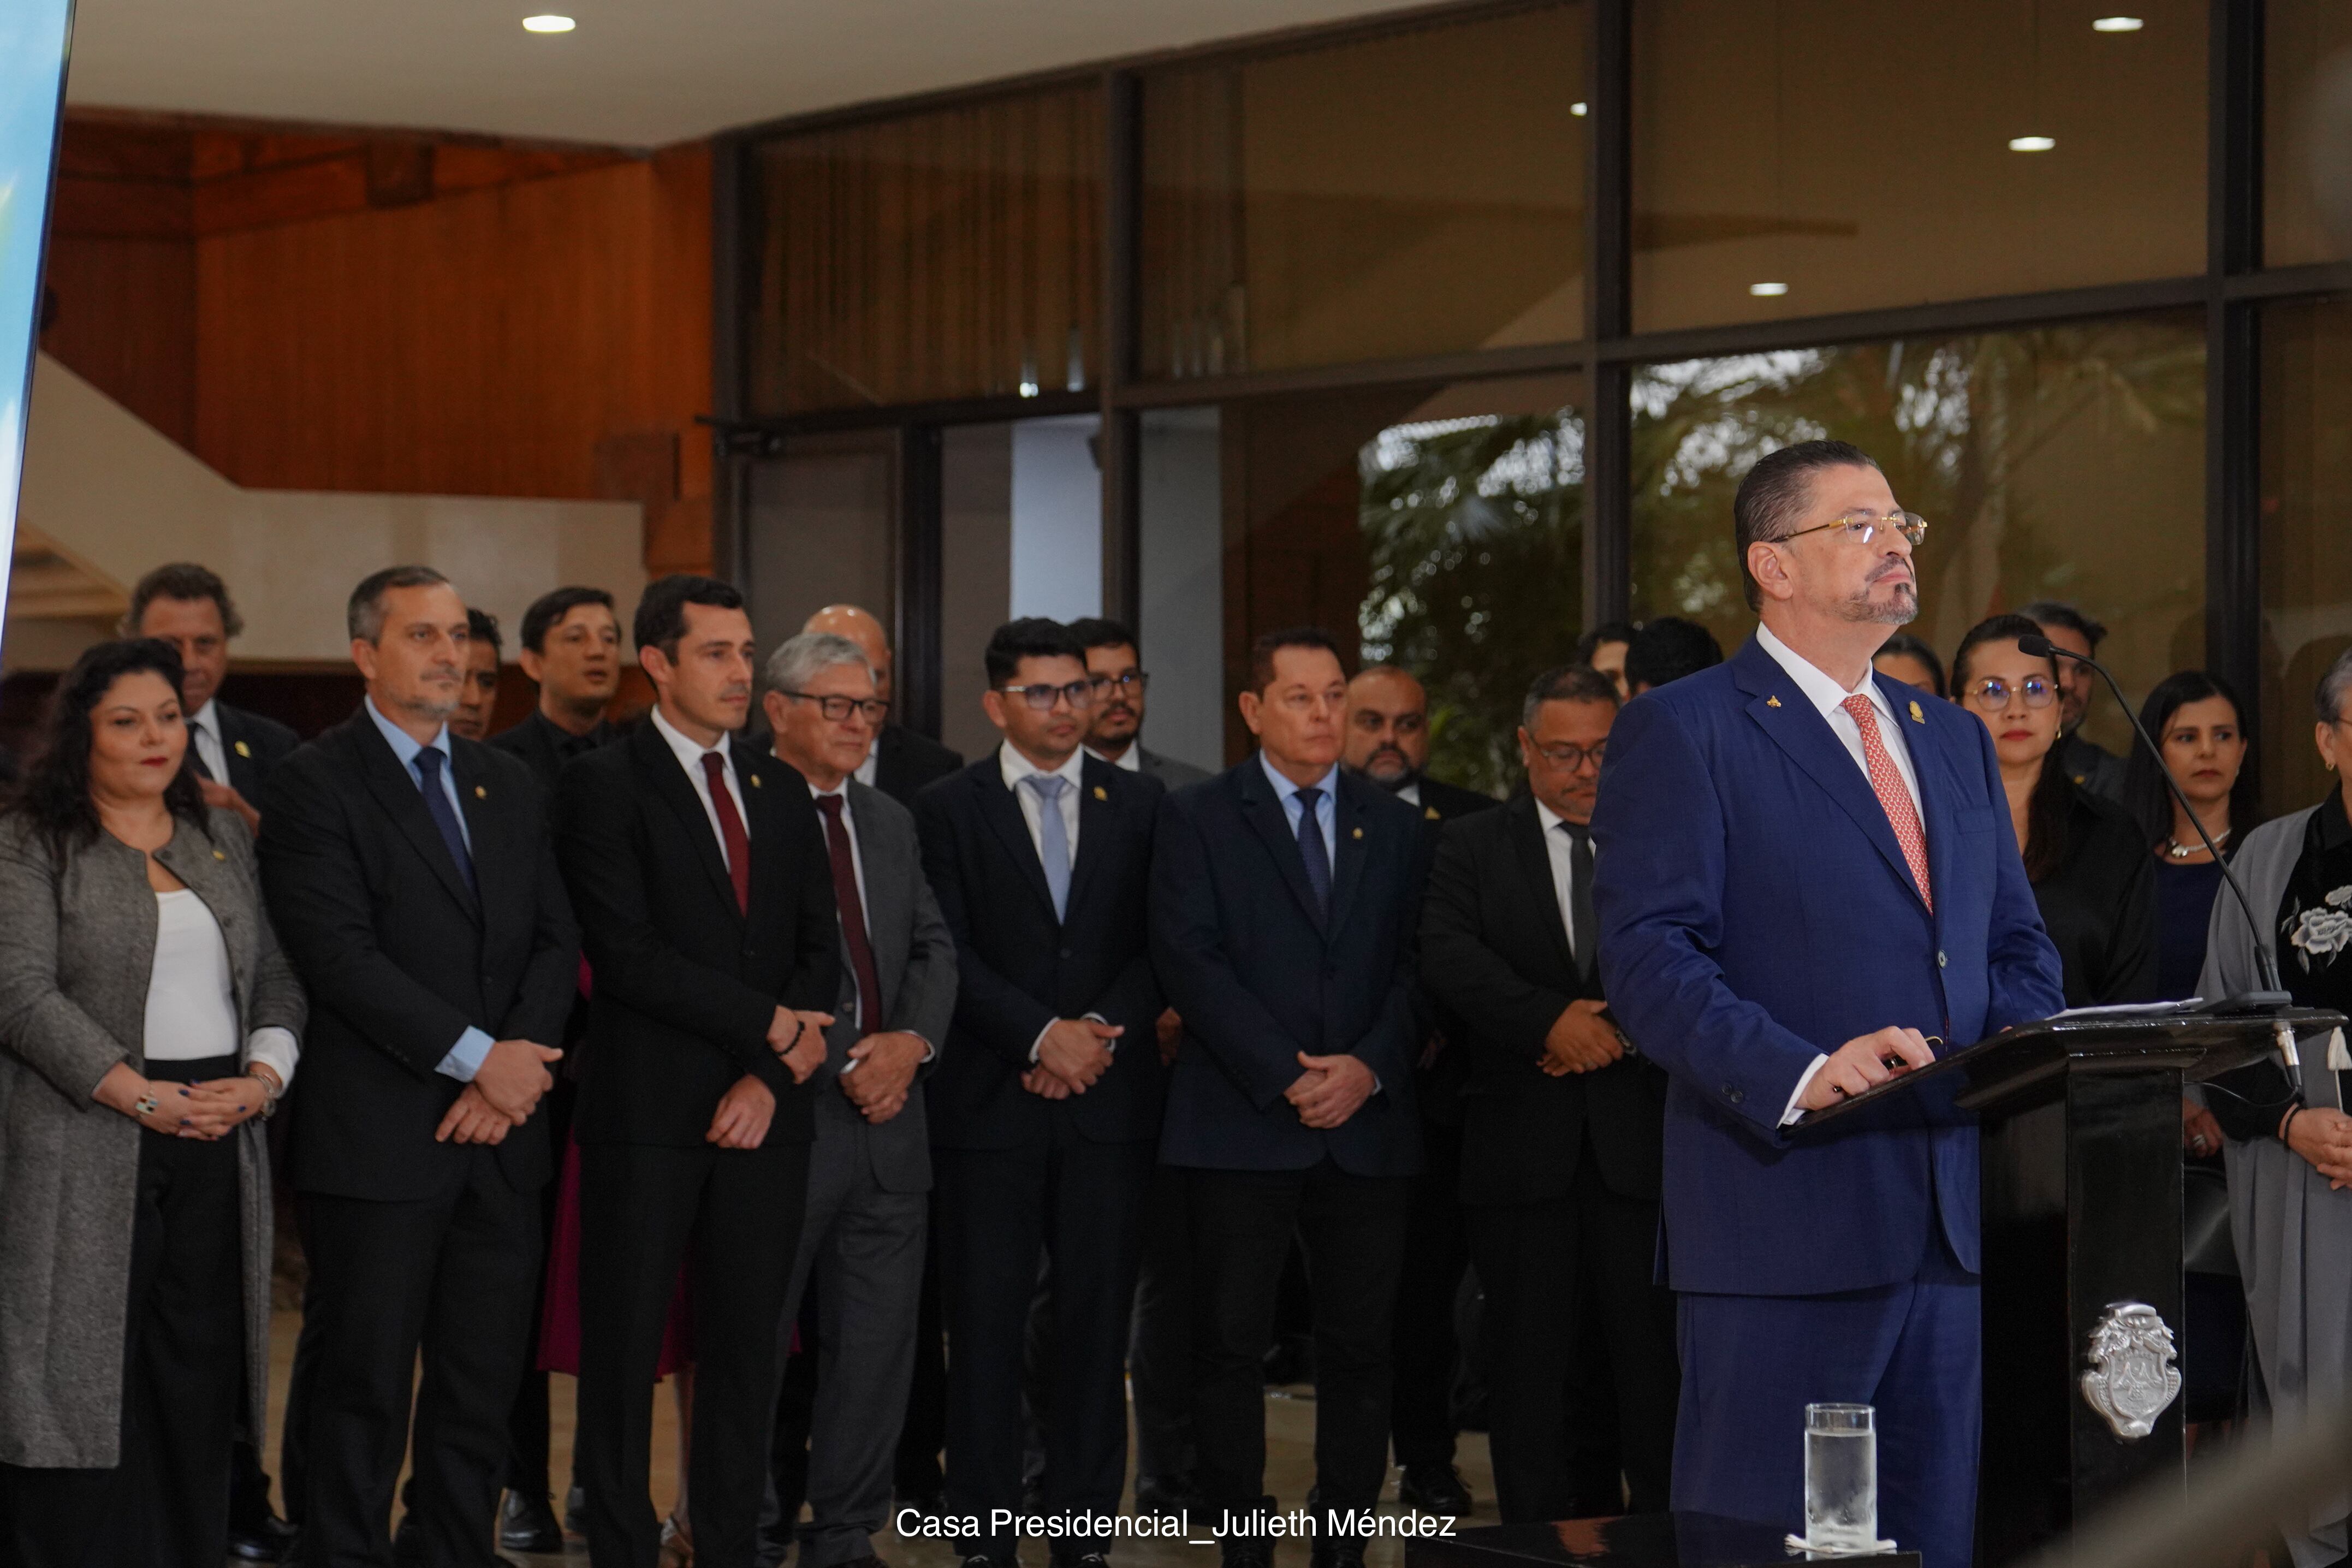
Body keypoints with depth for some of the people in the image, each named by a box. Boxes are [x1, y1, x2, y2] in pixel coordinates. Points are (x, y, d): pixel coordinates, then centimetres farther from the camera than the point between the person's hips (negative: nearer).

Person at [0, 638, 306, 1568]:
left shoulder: (224, 839, 17)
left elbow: (276, 979, 16)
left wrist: (262, 1079, -4)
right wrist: (142, 1095, -16)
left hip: (220, 1140, 5)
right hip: (86, 1152, -5)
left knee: (199, 1382, 3)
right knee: (86, 1385, -4)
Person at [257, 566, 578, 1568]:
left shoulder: (506, 787, 16)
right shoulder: (315, 786, -5)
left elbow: (556, 940, 11)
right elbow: (342, 958, -14)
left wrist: (512, 1068, -6)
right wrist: (478, 1058, -15)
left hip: (498, 1136, 6)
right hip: (377, 1138, -6)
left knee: (485, 1375, 8)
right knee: (363, 1382, -1)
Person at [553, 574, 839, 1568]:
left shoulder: (778, 791, 14)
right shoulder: (602, 785, -4)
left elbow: (818, 947, 9)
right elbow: (627, 955, -14)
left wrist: (772, 1077, -6)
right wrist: (769, 1025, -11)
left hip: (765, 1112, 5)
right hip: (648, 1113, -5)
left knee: (746, 1346, 8)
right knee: (624, 1348, 1)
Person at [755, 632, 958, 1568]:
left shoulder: (891, 823, 17)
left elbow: (934, 949, 14)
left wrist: (911, 1040, -5)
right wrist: (837, 1068, -15)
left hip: (888, 1121, 6)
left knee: (877, 1343, 7)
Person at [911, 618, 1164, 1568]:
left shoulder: (1139, 804, 11)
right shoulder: (947, 810, 4)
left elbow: (1158, 945, 5)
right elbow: (952, 955, -4)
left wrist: (1101, 1028, -10)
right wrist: (1042, 1035, -14)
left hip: (1111, 1098, 2)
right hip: (990, 1099, -2)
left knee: (1097, 1315, 2)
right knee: (987, 1321, -1)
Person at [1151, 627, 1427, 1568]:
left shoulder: (1395, 828, 14)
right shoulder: (1198, 818, 4)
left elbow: (1417, 967, 8)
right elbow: (1191, 962, -5)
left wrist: (1369, 1067, -9)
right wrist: (1287, 1075, -13)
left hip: (1367, 1127, 3)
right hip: (1240, 1126, -3)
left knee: (1360, 1348, 2)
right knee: (1233, 1346, -2)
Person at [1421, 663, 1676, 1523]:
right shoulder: (1472, 848, 10)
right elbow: (1448, 957, -5)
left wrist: (1622, 1027, -13)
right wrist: (1551, 1018, -17)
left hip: (1641, 1143, 0)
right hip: (1524, 1151, 0)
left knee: (1654, 1362, -4)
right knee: (1534, 1370, 4)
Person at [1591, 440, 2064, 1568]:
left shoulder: (1956, 743, 21)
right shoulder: (1683, 732, -3)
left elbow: (2019, 947, 22)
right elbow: (1649, 962, -12)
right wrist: (1801, 1074, -27)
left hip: (1947, 1221, 7)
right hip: (1786, 1217, -7)